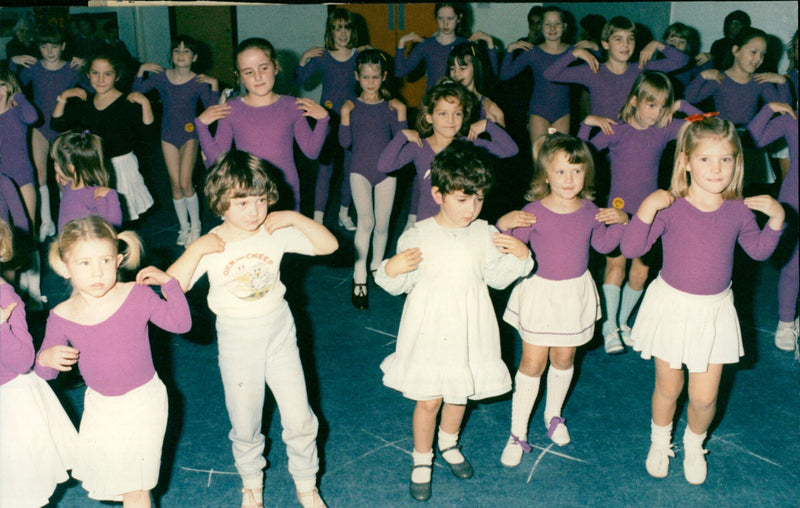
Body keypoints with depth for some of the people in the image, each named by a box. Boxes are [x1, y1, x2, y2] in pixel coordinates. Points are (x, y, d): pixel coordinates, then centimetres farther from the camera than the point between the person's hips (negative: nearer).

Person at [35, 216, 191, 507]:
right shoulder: (62, 316, -11)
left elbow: (180, 323, -6)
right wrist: (46, 358, -23)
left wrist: (168, 282, -16)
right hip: (98, 405, 3)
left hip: (143, 402, -3)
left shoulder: (138, 295, -17)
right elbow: (45, 372, 0)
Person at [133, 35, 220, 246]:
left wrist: (214, 85, -22)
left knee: (185, 184, -11)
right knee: (175, 185, 5)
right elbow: (137, 92, 1)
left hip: (189, 135, -3)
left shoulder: (199, 82, -8)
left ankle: (195, 226, 10)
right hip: (168, 136, 3)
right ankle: (184, 227, 20)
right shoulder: (161, 76, -1)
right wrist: (141, 71, -8)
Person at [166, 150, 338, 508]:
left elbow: (329, 245, -12)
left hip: (279, 334, 1)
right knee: (244, 425, 15)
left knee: (299, 419, 7)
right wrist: (195, 249, -29)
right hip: (237, 342, -1)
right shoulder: (209, 246, -14)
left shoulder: (277, 233, -10)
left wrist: (294, 219, -21)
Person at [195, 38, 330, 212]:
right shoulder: (231, 110, -2)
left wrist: (323, 119, -6)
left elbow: (311, 152, 5)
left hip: (286, 195, 1)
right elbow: (215, 160, 1)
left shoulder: (292, 106, 0)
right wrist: (201, 124, -7)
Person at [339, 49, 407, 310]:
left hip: (386, 171, 2)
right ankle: (359, 278, -11)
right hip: (360, 170, -2)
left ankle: (377, 267, 30)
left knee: (382, 225, 7)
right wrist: (345, 115, -15)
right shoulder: (352, 106, 1)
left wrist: (401, 113, -10)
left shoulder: (390, 106, 4)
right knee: (366, 221, -17)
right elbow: (345, 142, -6)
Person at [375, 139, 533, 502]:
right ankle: (422, 459, 31)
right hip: (429, 329, -3)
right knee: (428, 399, 7)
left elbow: (497, 278, 5)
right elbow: (401, 284, -5)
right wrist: (391, 270, -26)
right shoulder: (417, 235, -12)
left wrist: (519, 256, -9)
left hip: (468, 331, 3)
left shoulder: (485, 234, -4)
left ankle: (448, 444, 50)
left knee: (459, 393, 21)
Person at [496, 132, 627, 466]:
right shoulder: (533, 212, -16)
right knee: (533, 363, 1)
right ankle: (517, 433, 14)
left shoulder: (590, 211, -4)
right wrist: (504, 225, -31)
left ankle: (553, 414, 43)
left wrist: (619, 222, -3)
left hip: (576, 293, 4)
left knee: (564, 357, 17)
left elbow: (603, 245, 13)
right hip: (540, 292, -3)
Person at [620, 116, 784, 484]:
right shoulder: (669, 207, -15)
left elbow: (758, 251, 12)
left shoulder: (738, 210, -5)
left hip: (715, 310, 2)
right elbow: (630, 249, -20)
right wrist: (646, 209, -33)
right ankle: (659, 442, 44)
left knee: (704, 396, 6)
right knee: (668, 387, 14)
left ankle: (694, 445, 38)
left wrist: (776, 219, -5)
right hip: (672, 305, -2)